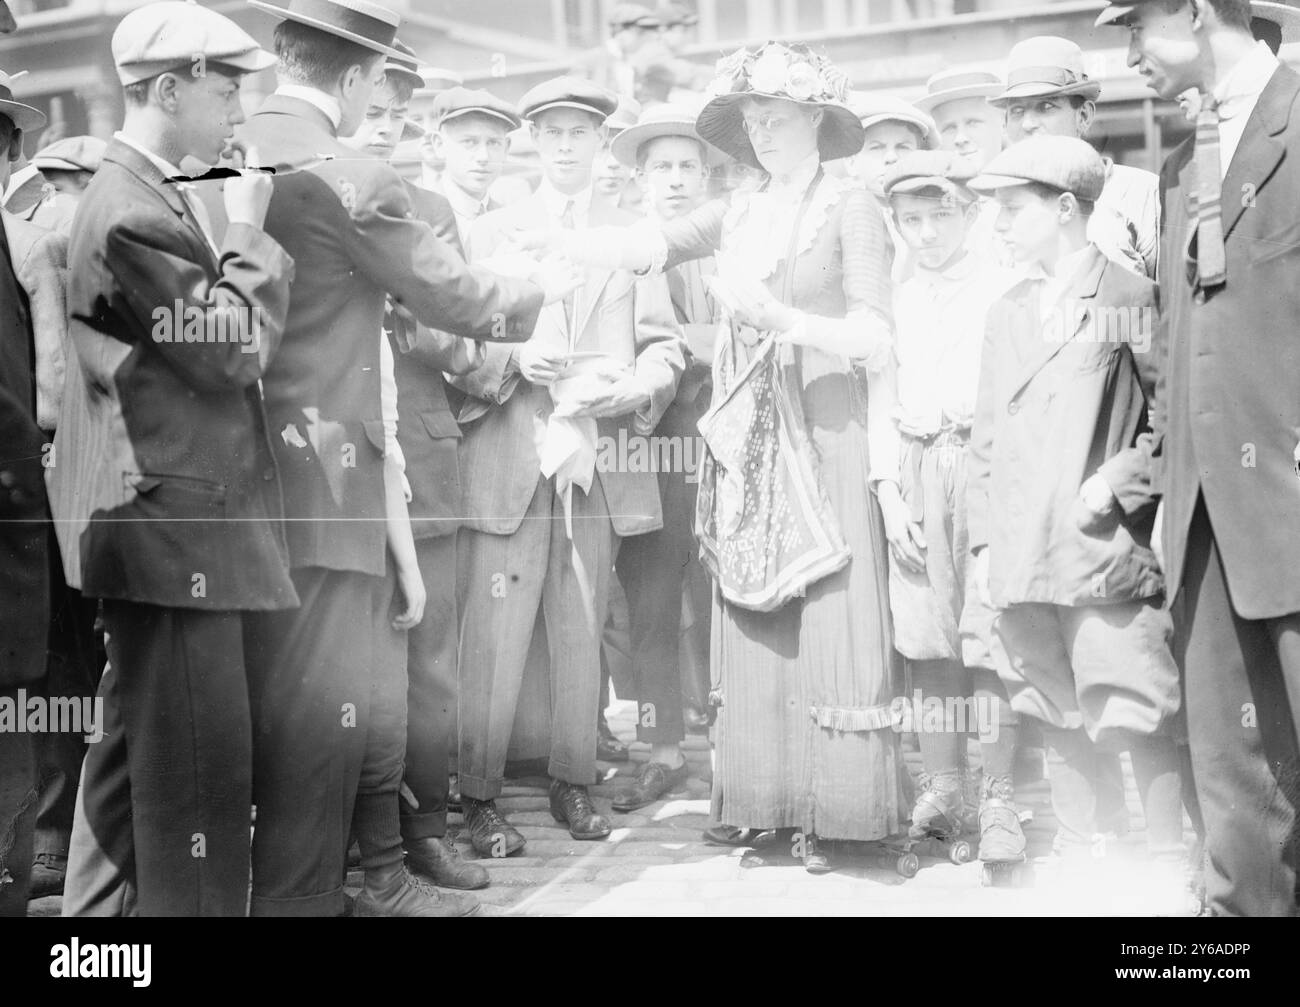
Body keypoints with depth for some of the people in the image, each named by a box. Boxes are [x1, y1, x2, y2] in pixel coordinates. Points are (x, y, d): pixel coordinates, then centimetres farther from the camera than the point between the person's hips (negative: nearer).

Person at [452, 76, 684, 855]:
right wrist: (511, 359, -14)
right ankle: (479, 796, 2)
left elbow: (666, 347, 8)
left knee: (584, 632, 5)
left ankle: (575, 783, 16)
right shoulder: (490, 232, 13)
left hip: (600, 461, 1)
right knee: (495, 635, -5)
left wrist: (625, 388, -11)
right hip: (507, 460, -1)